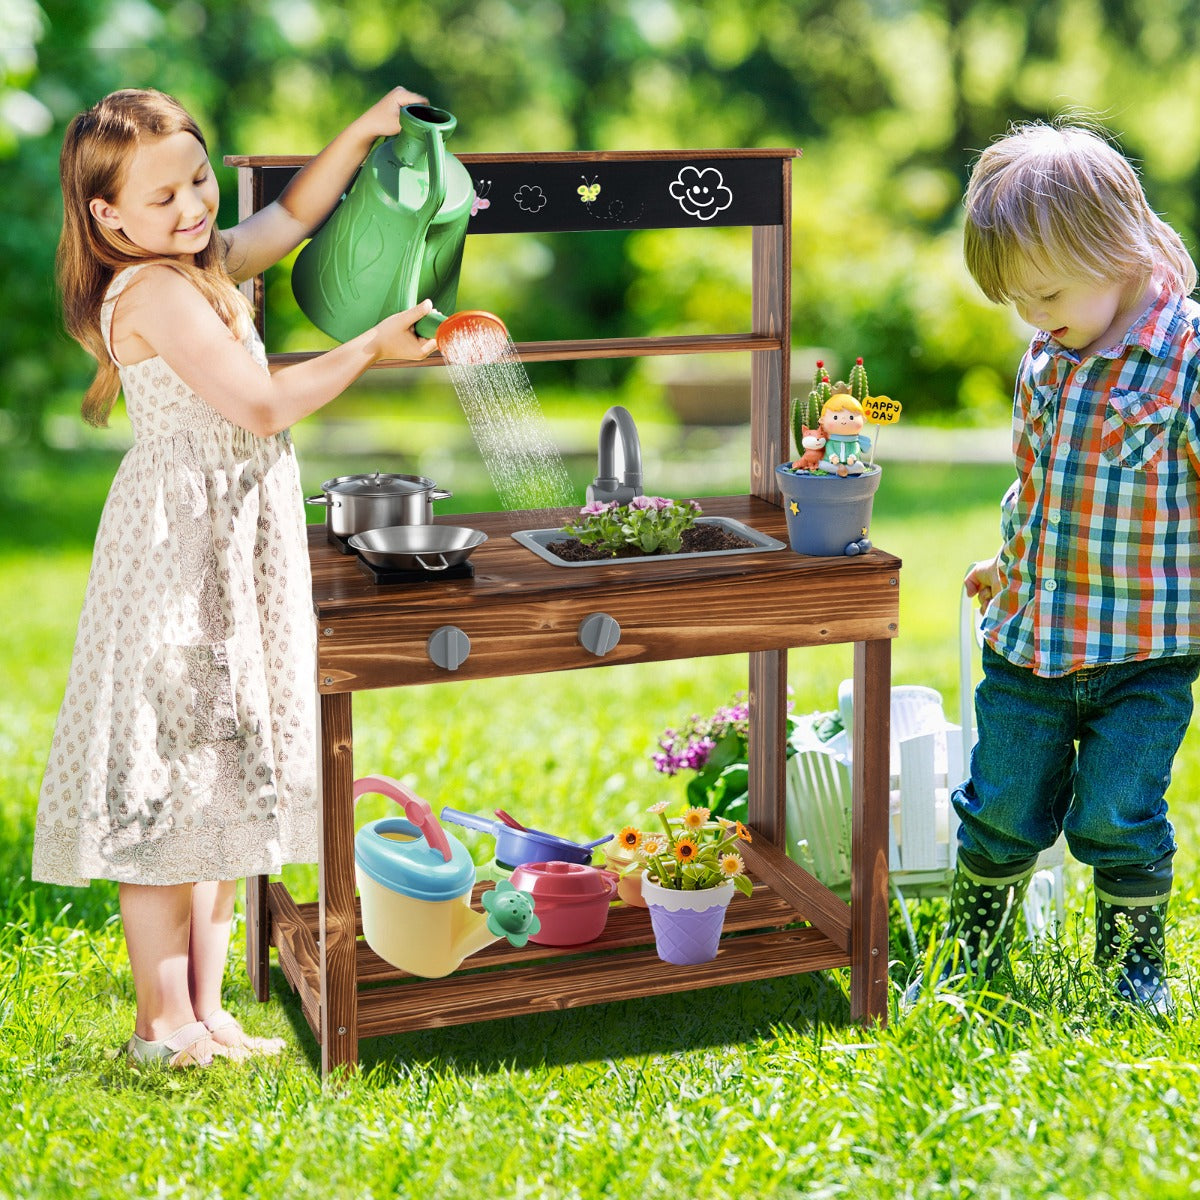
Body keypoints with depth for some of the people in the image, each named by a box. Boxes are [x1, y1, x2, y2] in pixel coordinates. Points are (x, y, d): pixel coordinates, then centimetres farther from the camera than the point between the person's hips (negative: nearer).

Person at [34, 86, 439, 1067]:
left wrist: (365, 132, 16)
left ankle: (203, 1006, 21)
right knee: (168, 781, -4)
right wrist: (371, 348, -11)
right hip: (178, 553, -10)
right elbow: (261, 405, -21)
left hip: (232, 553, 10)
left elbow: (292, 216, 27)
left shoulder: (204, 266, 12)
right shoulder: (154, 293, -17)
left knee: (222, 777, 12)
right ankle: (164, 1021, 5)